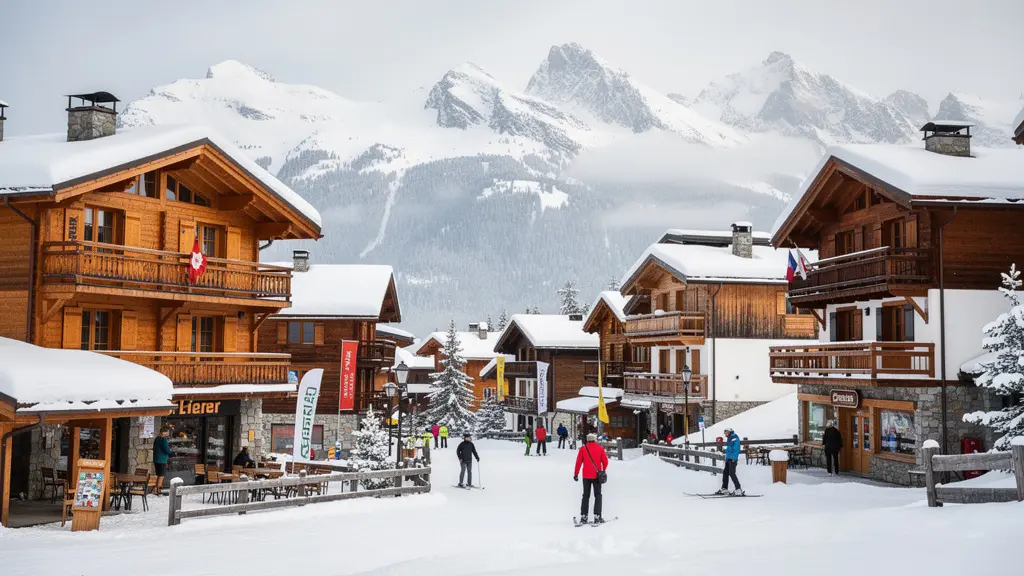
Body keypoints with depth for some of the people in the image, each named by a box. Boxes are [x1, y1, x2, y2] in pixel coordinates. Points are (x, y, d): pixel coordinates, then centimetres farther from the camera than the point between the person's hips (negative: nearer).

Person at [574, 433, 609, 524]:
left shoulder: (583, 448, -2)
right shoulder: (600, 448, -2)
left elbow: (578, 462, -3)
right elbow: (605, 461, 0)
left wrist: (576, 474, 4)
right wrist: (603, 471, 18)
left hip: (586, 476, 1)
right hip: (597, 475, -1)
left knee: (586, 496, 11)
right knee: (598, 495, 6)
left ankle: (583, 517, 5)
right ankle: (597, 516, -5)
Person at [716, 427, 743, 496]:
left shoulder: (734, 438, -10)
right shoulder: (729, 438, 19)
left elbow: (736, 448, -18)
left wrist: (734, 458, -24)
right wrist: (726, 457, 24)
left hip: (733, 459, -10)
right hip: (728, 458, 10)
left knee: (732, 473, -13)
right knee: (725, 472, 11)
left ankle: (738, 490, -13)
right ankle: (724, 489, 19)